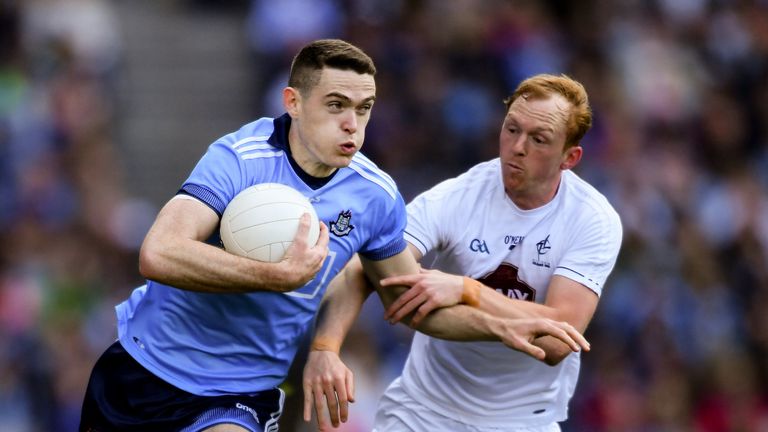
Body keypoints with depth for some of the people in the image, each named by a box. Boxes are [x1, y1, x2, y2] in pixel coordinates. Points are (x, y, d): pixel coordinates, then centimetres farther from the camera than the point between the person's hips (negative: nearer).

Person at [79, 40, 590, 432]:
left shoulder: (376, 196, -6)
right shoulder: (240, 158, -20)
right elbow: (159, 256, -33)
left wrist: (501, 326, 0)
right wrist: (282, 276, -35)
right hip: (145, 365, -2)